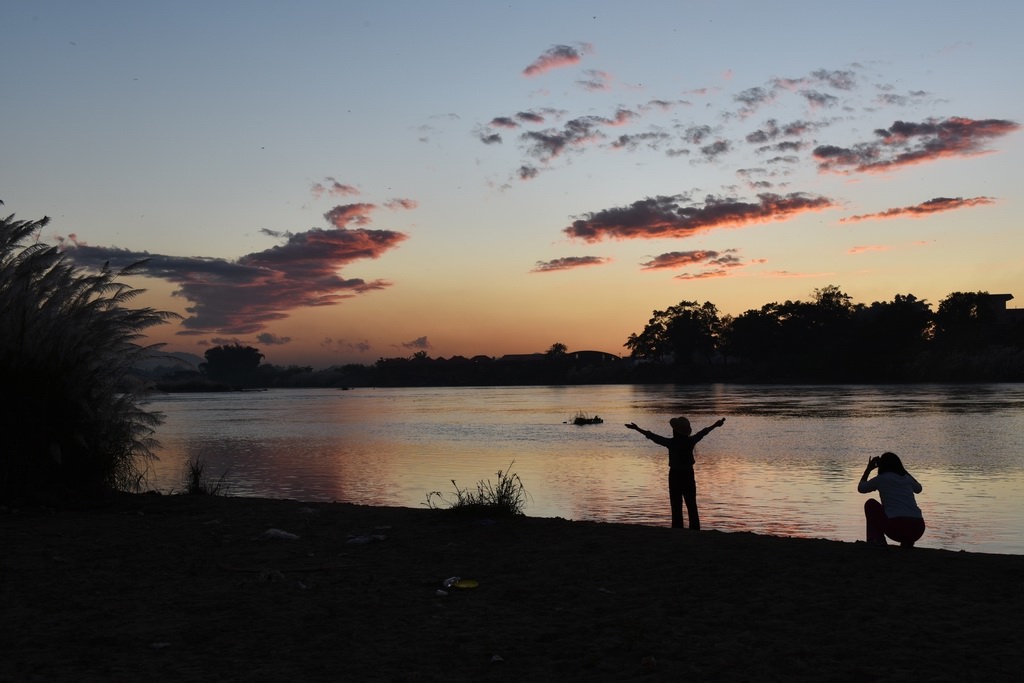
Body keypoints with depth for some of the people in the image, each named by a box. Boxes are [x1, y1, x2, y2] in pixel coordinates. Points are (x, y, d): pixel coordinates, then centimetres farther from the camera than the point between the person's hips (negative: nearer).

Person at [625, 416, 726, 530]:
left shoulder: (671, 442, -15)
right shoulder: (691, 441, -6)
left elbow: (654, 437, -9)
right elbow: (702, 433, 10)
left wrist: (637, 429, -1)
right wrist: (715, 425, 26)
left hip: (675, 476, -3)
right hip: (688, 475, 3)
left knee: (676, 507, 2)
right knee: (692, 507, 11)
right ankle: (695, 530, 11)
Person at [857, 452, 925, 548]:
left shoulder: (881, 479, 7)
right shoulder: (907, 478, 18)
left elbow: (861, 488, 25)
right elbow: (919, 488, 42)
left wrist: (868, 469, 35)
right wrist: (903, 471, 47)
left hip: (896, 528, -4)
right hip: (918, 530, 4)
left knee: (870, 503, 21)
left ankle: (878, 541, 13)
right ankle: (907, 543, 14)